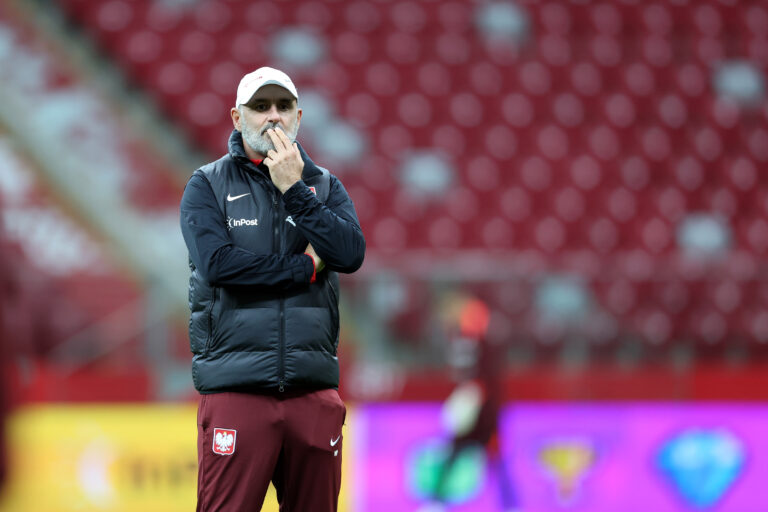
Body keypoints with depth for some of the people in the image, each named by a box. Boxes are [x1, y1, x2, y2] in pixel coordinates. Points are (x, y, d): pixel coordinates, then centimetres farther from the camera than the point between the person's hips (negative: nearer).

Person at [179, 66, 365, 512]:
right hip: (236, 387, -3)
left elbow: (351, 253, -4)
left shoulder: (324, 186, 15)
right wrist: (306, 267, -6)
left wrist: (293, 190, -9)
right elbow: (217, 262, -11)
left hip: (313, 390, 3)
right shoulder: (208, 186, 6)